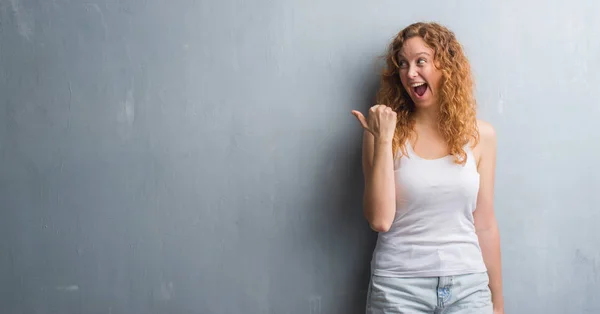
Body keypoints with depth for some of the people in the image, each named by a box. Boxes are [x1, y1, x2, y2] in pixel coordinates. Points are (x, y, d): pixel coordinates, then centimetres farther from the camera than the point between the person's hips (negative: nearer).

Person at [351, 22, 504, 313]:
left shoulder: (480, 134, 1)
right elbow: (380, 220, -13)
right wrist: (383, 139, -16)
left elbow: (485, 225, 6)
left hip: (468, 286, 2)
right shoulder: (383, 131, -4)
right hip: (398, 287, -1)